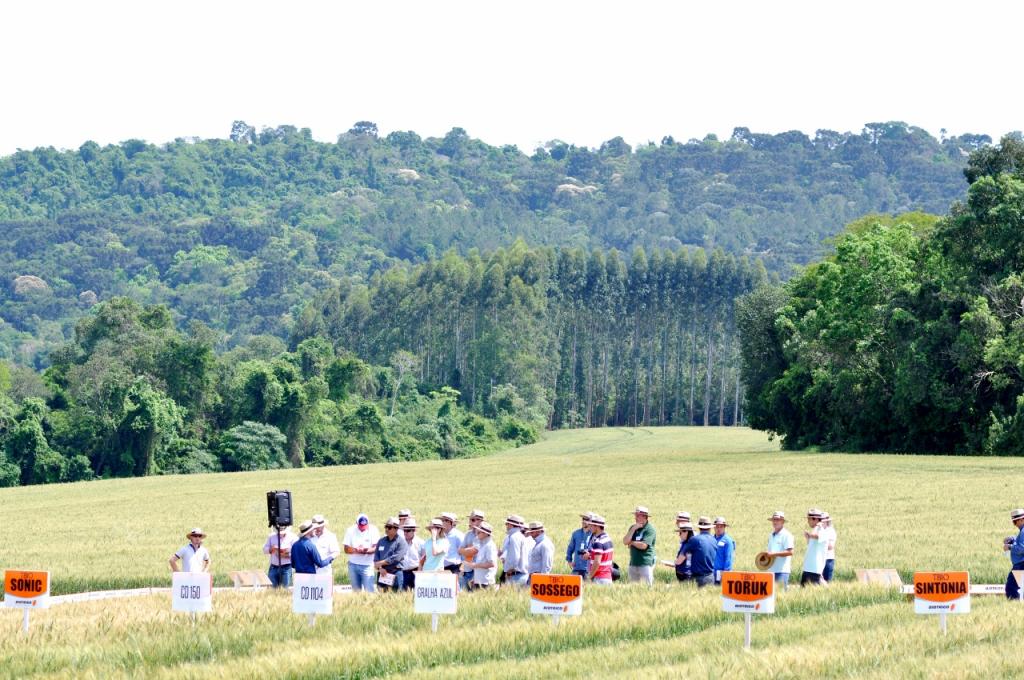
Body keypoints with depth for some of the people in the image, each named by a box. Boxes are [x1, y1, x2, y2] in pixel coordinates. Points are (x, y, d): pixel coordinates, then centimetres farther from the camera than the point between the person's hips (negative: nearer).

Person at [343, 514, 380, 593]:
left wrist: (366, 550, -29)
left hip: (367, 565, -3)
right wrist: (356, 550, -21)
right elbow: (346, 549, -2)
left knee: (369, 590, -9)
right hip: (353, 565, 3)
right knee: (356, 590, 8)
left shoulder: (373, 530, -4)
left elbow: (376, 548, -9)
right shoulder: (350, 531, 1)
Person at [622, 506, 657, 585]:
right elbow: (625, 542, 1)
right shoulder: (633, 527, 12)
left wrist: (632, 542, -3)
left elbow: (644, 545, -19)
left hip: (645, 563, -7)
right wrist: (633, 529, -8)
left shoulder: (650, 529, -9)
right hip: (633, 563, 7)